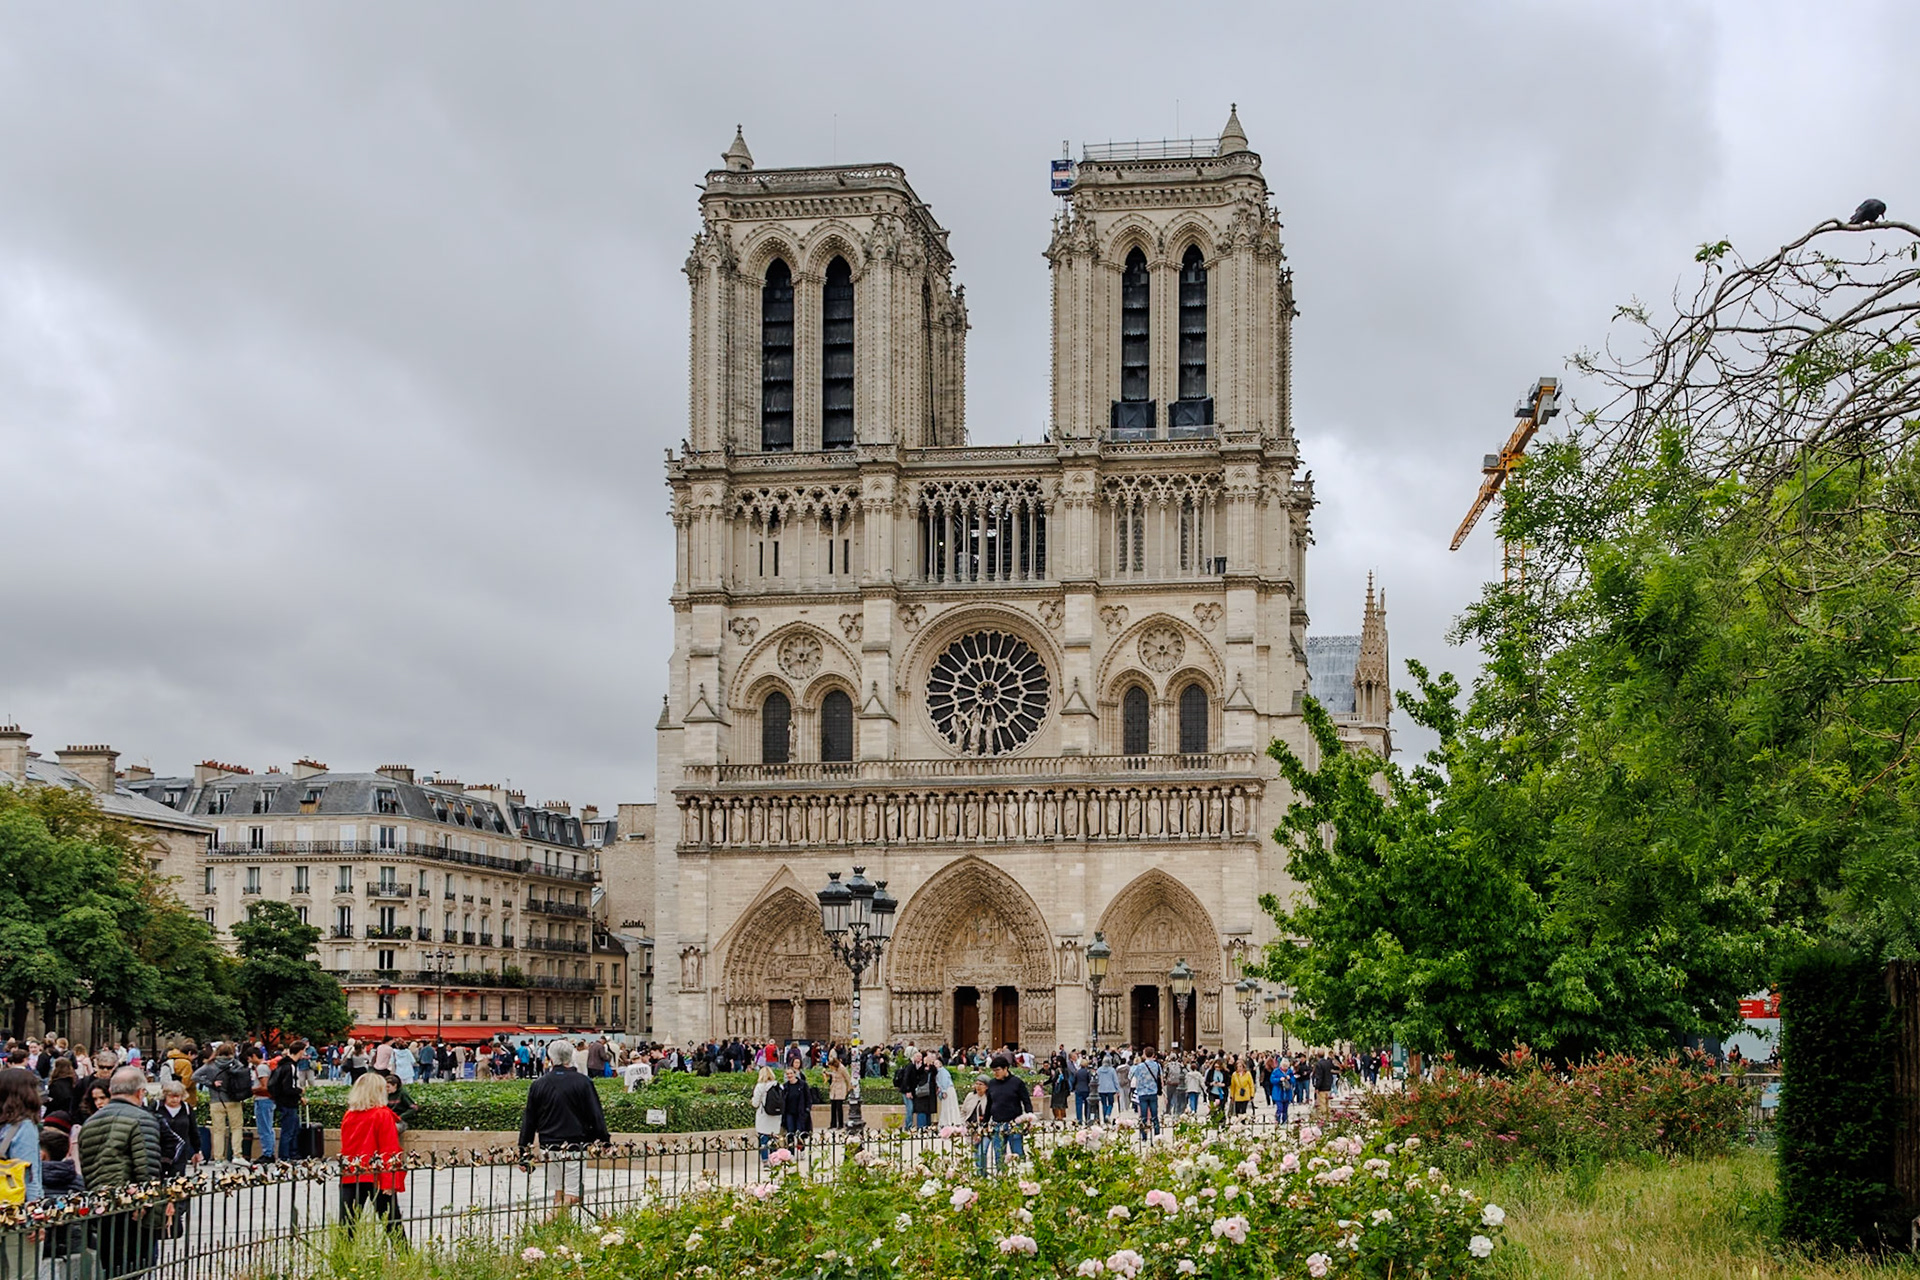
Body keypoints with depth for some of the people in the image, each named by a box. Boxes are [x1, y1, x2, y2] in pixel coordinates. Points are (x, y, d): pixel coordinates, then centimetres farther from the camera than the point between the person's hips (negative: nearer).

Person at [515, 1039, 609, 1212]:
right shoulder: (582, 1082, -6)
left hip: (550, 1146, 4)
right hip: (575, 1146, -4)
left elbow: (529, 1120, 9)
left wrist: (524, 1148, 16)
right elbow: (596, 1115, -6)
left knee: (559, 1192, 18)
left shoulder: (539, 1084, 4)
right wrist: (604, 1141, 2)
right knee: (572, 1195, -5)